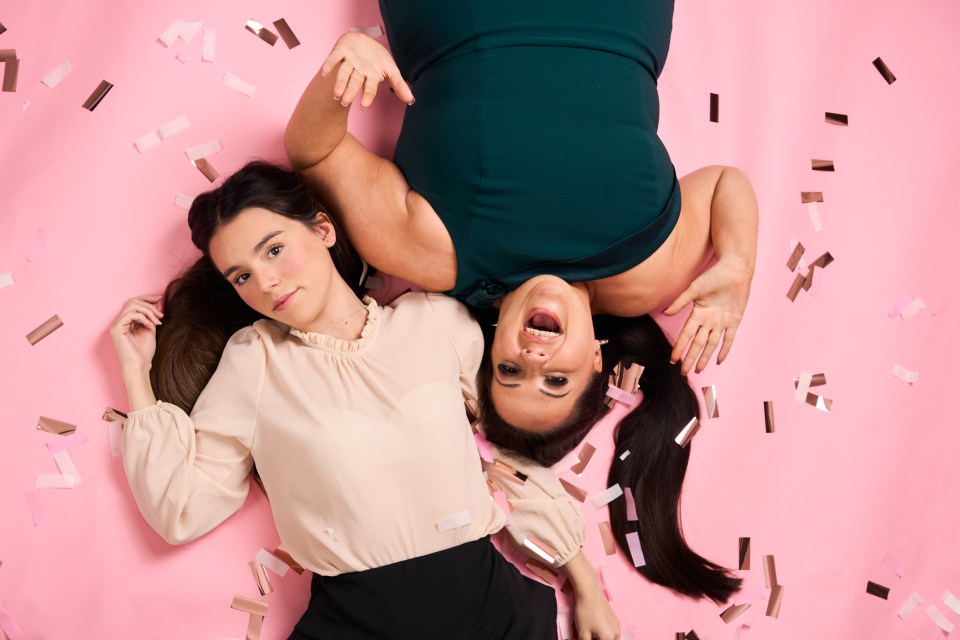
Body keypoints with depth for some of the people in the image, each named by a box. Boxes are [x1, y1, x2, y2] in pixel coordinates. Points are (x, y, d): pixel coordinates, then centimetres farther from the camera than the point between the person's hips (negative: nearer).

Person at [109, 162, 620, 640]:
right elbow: (180, 510, 4)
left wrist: (585, 584, 15)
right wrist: (137, 374, 3)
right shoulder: (251, 358, 7)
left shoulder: (437, 319, 8)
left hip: (497, 598, 3)